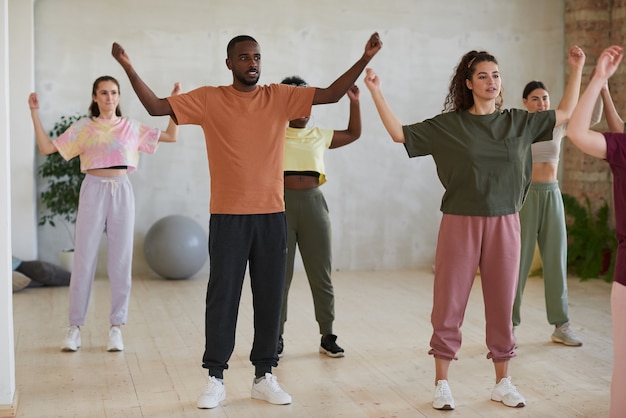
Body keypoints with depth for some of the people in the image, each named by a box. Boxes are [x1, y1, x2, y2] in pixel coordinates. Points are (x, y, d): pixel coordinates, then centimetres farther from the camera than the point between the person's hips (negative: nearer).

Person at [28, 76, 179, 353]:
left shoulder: (131, 127, 10)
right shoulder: (83, 127, 7)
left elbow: (171, 136, 8)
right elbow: (46, 148, 4)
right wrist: (35, 113, -1)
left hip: (122, 192, 1)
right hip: (93, 191, -1)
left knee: (121, 261, 1)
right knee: (84, 259, -1)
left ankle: (116, 327, 10)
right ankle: (75, 327, 8)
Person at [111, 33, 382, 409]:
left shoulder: (280, 97, 5)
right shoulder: (209, 99, 1)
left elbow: (331, 94, 1)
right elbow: (156, 107, -2)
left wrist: (365, 59, -7)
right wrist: (129, 68, -13)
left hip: (272, 214, 2)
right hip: (227, 216, -2)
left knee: (270, 297, 8)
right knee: (222, 297, 2)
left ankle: (265, 376, 20)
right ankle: (216, 379, 13)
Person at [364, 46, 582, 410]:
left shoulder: (519, 122, 8)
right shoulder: (448, 125, 0)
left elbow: (566, 114, 17)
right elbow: (400, 134, -2)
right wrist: (376, 92, -8)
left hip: (504, 225, 2)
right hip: (460, 223, -2)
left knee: (502, 305, 8)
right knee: (449, 304, 1)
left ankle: (503, 383, 21)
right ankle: (442, 384, 12)